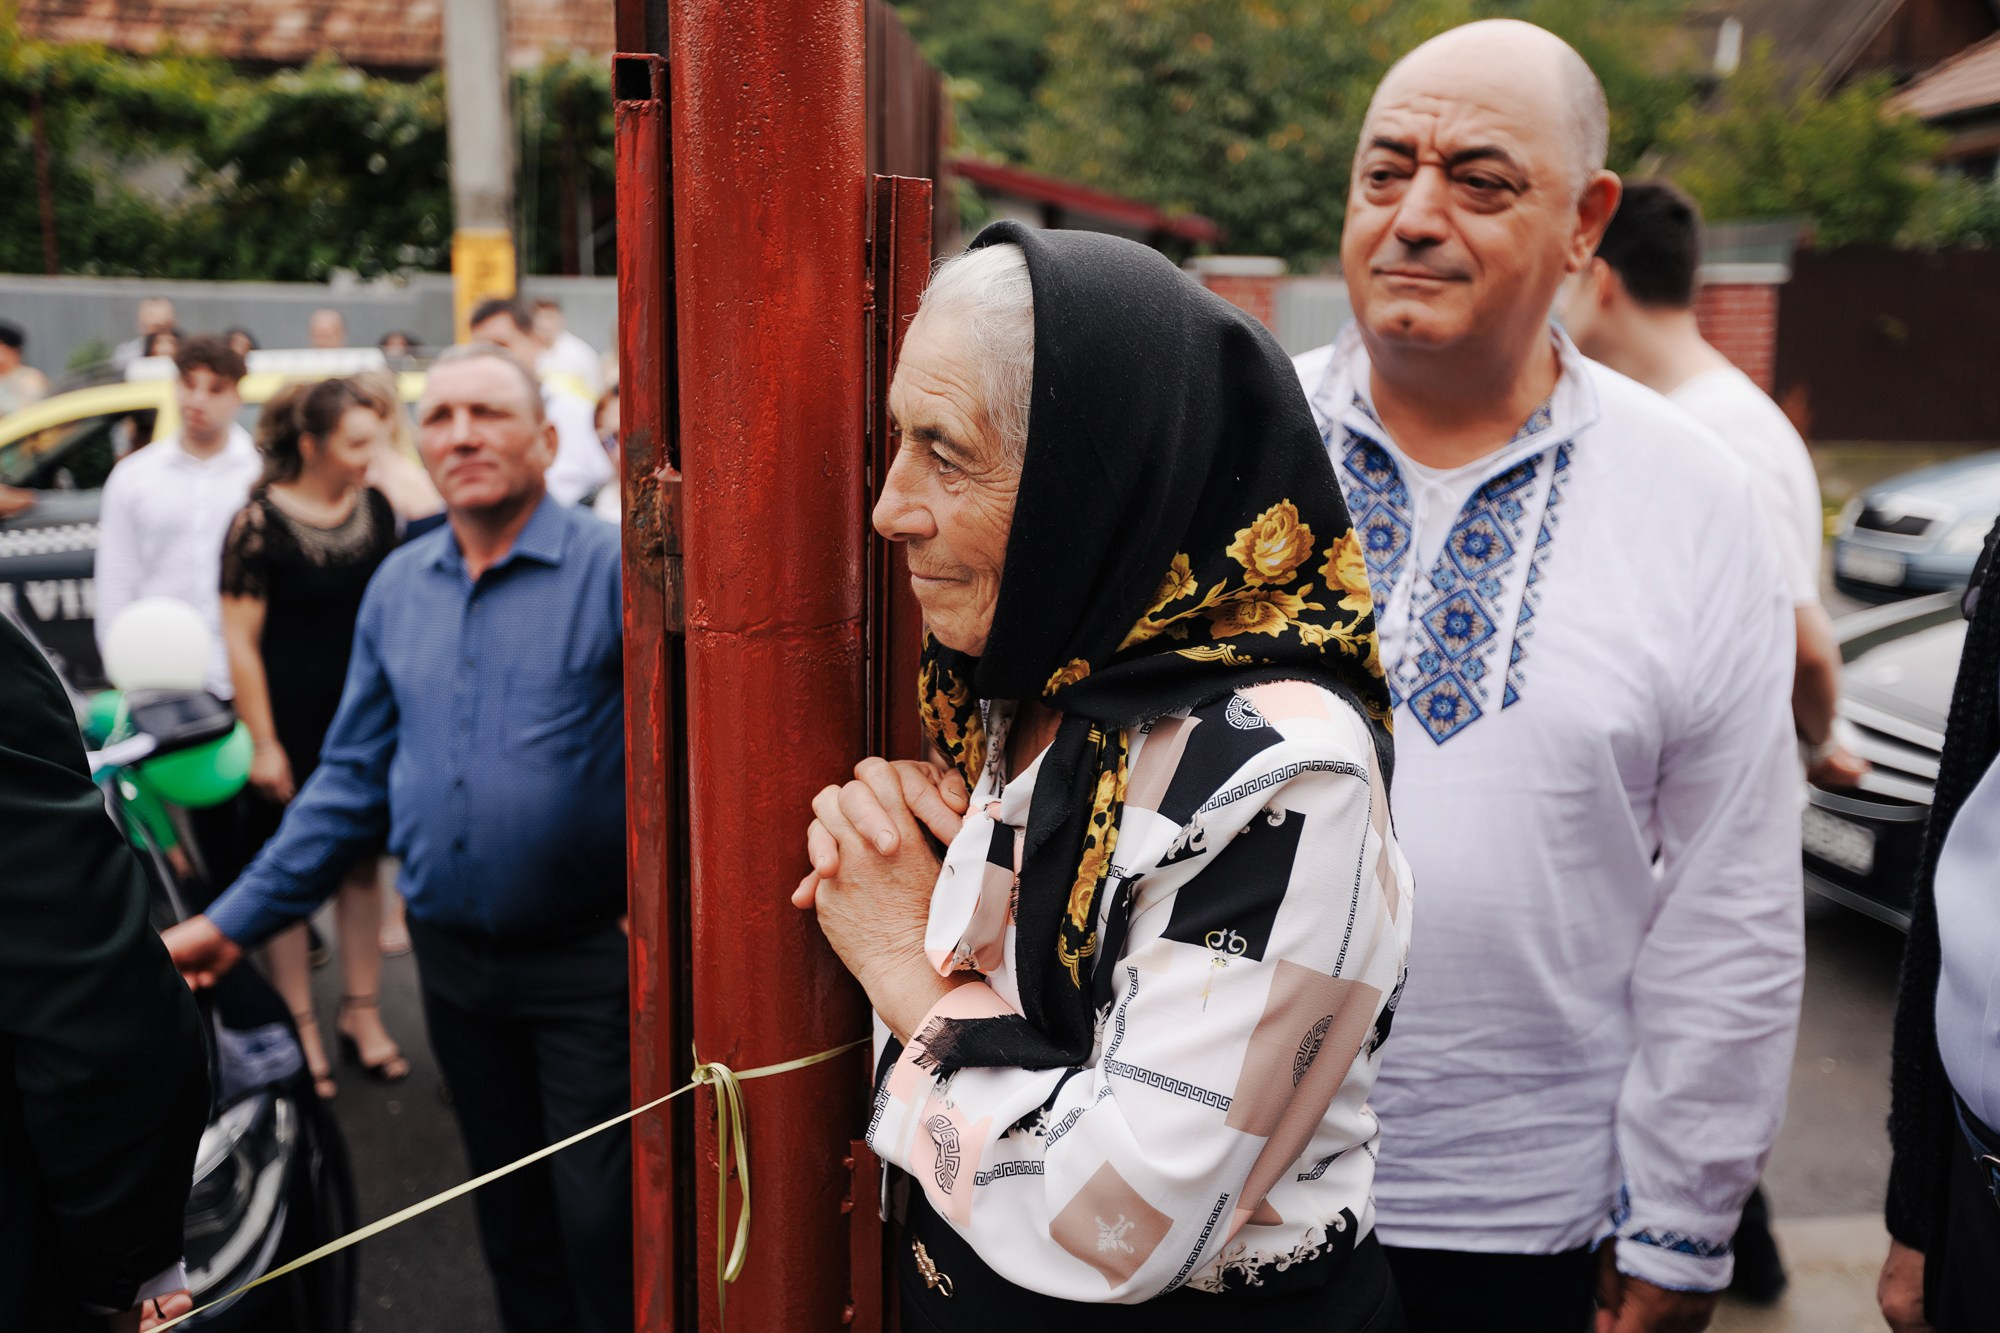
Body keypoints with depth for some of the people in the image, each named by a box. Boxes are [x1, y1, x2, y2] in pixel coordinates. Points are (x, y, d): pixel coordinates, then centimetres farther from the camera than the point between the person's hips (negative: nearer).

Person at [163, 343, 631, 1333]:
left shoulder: (613, 569, -12)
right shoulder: (397, 586, 7)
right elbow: (353, 778, 12)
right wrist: (235, 919, 9)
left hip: (589, 959, -5)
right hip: (452, 957, 6)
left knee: (603, 1222, 3)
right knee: (507, 1208, 20)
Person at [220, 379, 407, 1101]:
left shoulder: (377, 508, 3)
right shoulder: (259, 522, -13)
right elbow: (239, 641, -12)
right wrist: (263, 742, -13)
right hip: (293, 722, -5)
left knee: (361, 865, 12)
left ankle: (361, 1014, 25)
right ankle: (299, 1028, 19)